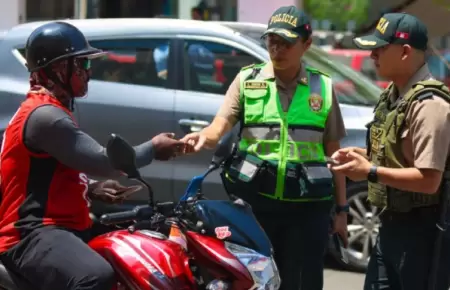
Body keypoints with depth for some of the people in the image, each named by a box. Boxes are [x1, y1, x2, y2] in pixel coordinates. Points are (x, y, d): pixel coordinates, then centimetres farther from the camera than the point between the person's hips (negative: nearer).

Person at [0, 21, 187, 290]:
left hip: (60, 226, 11)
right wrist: (153, 148, -4)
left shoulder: (52, 111, 20)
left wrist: (91, 189, 11)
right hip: (32, 234, -11)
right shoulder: (45, 115, -14)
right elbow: (103, 163, -18)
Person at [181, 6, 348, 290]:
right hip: (253, 200, 0)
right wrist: (205, 137, -30)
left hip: (307, 205, 0)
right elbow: (221, 125, -6)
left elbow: (333, 151, 10)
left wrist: (342, 208, 8)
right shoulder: (247, 79, 5)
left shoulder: (323, 87, 7)